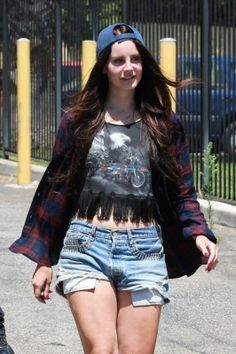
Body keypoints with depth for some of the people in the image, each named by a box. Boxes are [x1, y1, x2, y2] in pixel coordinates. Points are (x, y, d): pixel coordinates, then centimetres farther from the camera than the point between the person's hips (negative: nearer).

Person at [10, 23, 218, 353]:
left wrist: (199, 233, -8)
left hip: (144, 251, 1)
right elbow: (56, 190, 12)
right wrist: (43, 261, 10)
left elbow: (183, 192, 11)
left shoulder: (165, 125, 10)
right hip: (88, 247, -1)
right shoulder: (78, 122, 8)